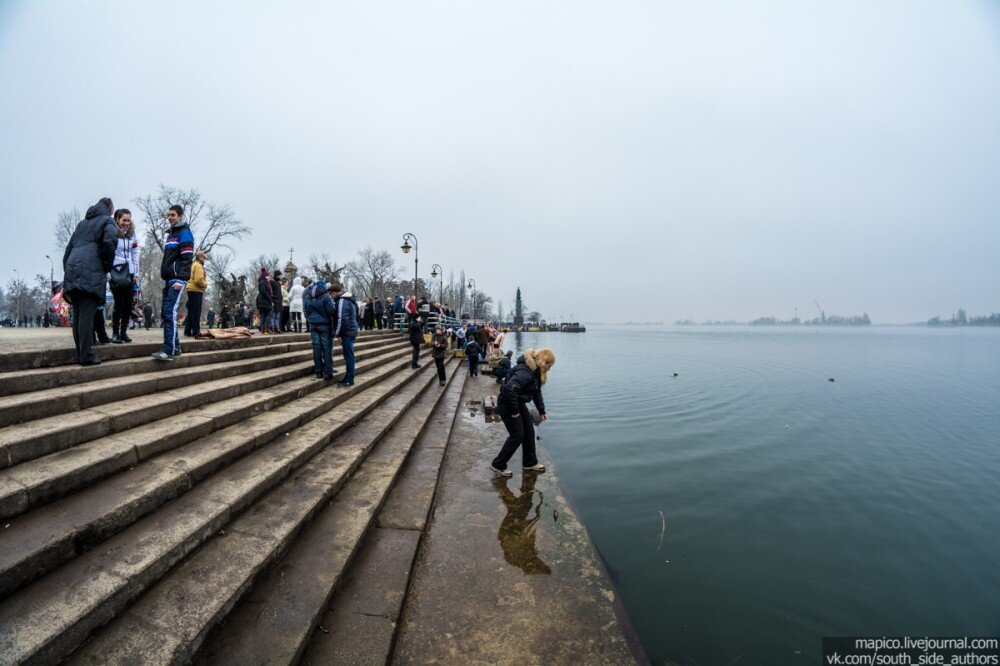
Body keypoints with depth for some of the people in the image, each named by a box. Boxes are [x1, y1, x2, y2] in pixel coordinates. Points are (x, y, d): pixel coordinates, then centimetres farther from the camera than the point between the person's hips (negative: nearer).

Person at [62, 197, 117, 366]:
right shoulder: (106, 220, 8)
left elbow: (68, 249, 25)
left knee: (77, 315, 7)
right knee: (87, 314, -11)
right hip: (90, 272, -7)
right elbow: (109, 242, -12)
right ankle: (86, 356, -13)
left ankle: (80, 354, 9)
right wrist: (107, 267, 0)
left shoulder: (82, 223, 28)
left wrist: (67, 272, 24)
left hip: (72, 271, 7)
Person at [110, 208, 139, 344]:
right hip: (115, 273, -5)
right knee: (119, 304, -5)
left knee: (128, 304, 5)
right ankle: (115, 333, 6)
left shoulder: (132, 234, 11)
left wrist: (135, 273, 10)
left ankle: (124, 332, 15)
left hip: (129, 273, 5)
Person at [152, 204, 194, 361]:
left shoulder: (184, 233, -4)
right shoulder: (171, 234, 23)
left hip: (177, 279, -9)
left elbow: (187, 259, -14)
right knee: (165, 313, 7)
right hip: (169, 279, 9)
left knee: (170, 312, -16)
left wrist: (180, 279, -22)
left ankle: (169, 350, -19)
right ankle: (175, 347, 12)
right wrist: (166, 279, 21)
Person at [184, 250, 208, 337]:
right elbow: (198, 280, -21)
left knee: (191, 312, 13)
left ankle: (187, 331, 15)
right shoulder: (198, 266, -11)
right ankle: (196, 331, -7)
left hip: (191, 290, 10)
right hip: (196, 291, -10)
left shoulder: (193, 265, 21)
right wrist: (205, 284, -5)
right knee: (196, 312, -7)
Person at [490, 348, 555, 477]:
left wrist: (541, 411, 15)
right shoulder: (525, 371, -28)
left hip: (519, 403, 10)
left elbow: (537, 392, 18)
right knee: (517, 435, -5)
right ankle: (498, 465, 9)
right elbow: (510, 388, -39)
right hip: (507, 404, -10)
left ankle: (529, 463, 28)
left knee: (529, 432, 13)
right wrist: (514, 411, -28)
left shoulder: (537, 372, 5)